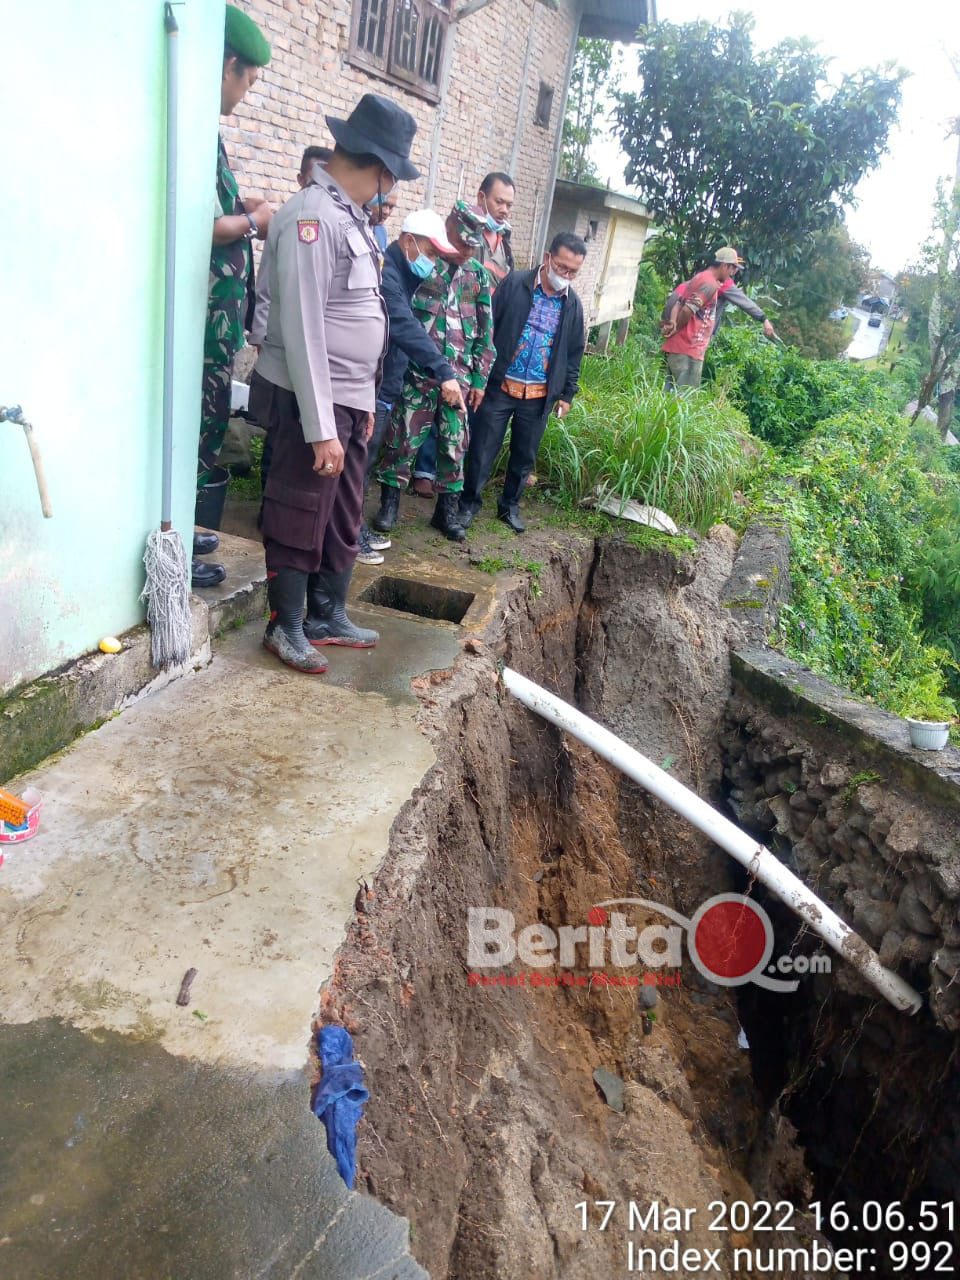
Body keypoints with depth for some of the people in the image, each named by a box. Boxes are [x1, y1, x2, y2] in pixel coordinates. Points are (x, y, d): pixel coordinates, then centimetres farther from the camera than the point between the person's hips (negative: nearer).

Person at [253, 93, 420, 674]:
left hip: (350, 398, 9)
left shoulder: (350, 216, 13)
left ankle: (328, 616, 29)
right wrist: (321, 428, -23)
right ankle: (287, 627, 17)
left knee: (345, 516, 16)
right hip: (313, 400, -9)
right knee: (301, 517, 2)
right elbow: (303, 329, -21)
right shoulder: (312, 216, -16)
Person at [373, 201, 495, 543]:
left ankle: (447, 509, 21)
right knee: (403, 438, 2)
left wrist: (479, 378, 8)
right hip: (419, 372, -3)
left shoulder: (478, 275, 9)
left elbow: (485, 331, 12)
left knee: (454, 445, 8)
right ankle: (389, 502, 16)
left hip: (460, 378, 4)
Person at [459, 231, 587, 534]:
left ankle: (510, 505, 31)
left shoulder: (573, 304, 5)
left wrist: (567, 393, 11)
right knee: (482, 449, 3)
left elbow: (574, 352, 12)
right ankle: (469, 503, 20)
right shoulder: (514, 283, -7)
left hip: (540, 395, 3)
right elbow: (488, 328, -7)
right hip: (500, 386, -3)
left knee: (525, 455, 13)